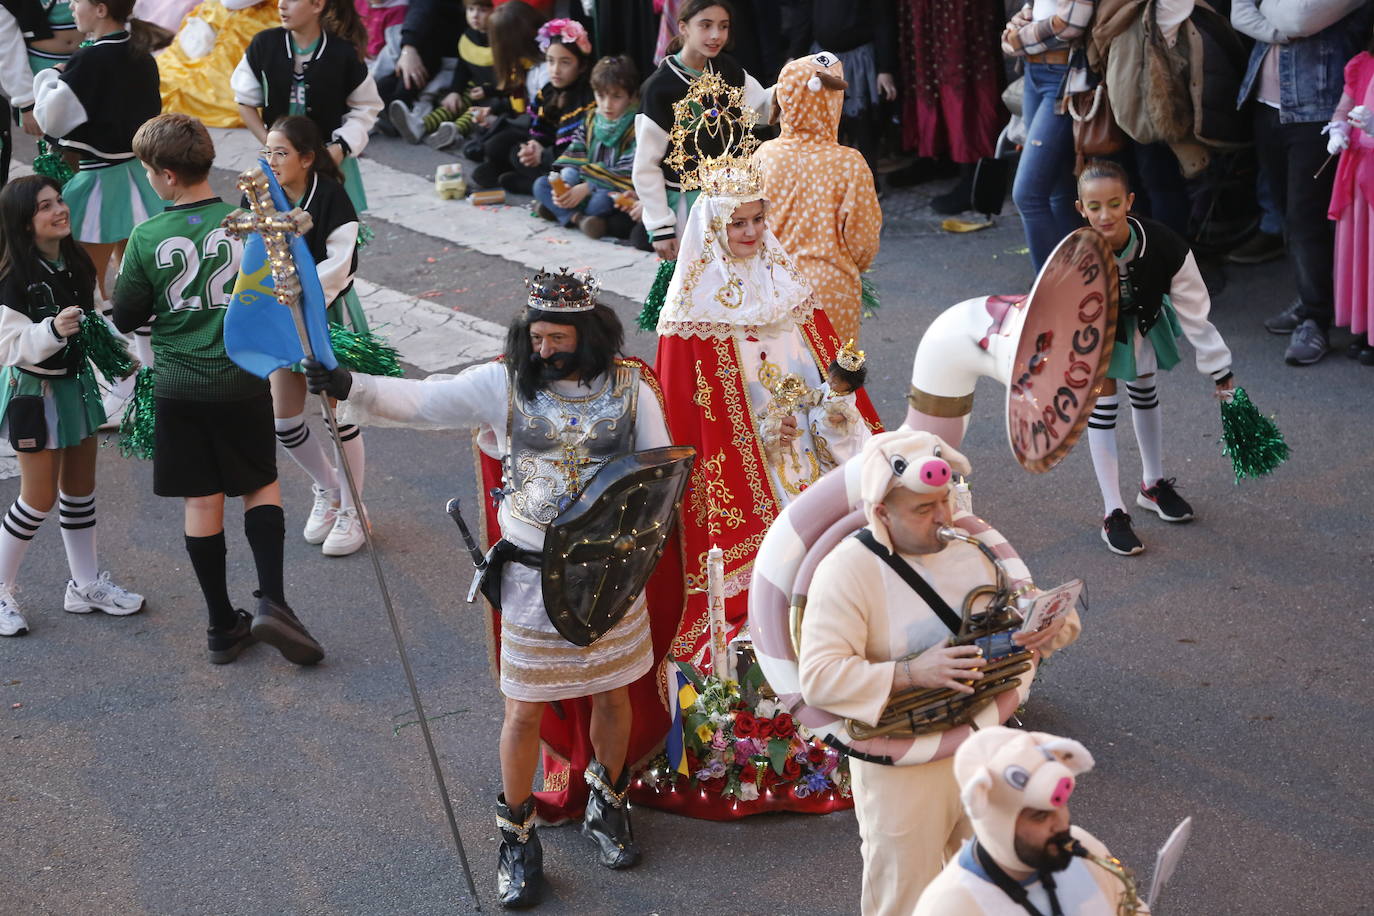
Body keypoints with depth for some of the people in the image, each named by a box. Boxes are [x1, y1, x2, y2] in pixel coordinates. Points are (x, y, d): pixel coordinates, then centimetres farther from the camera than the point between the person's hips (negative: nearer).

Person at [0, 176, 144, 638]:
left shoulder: (76, 263, 1)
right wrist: (53, 329, -37)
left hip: (76, 383, 7)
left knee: (80, 488, 15)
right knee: (39, 498, -1)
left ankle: (86, 585, 28)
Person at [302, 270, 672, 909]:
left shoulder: (631, 390, -4)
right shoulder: (504, 383, -6)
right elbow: (420, 400, -14)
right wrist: (351, 386, -29)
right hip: (532, 572, -1)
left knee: (613, 694, 16)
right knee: (525, 709, 5)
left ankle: (607, 806, 41)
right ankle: (516, 837, 24)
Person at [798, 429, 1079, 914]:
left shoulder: (972, 540, -3)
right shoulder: (846, 571, -20)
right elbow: (818, 677, -26)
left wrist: (1053, 626, -17)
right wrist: (913, 672, -34)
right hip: (903, 770, -5)